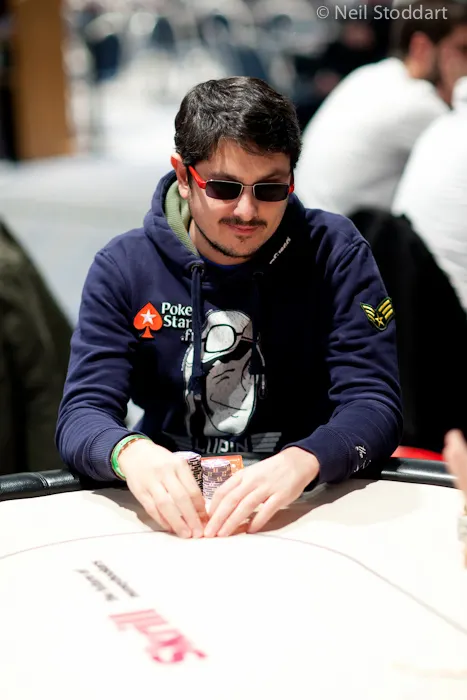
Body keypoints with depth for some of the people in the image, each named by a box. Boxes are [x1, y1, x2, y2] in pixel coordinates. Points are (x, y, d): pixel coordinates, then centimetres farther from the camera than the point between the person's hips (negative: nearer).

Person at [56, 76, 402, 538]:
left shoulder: (335, 254, -5)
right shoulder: (124, 268, -2)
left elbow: (375, 404, -11)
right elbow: (80, 416, -7)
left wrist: (302, 462, -33)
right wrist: (129, 452, -31)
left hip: (305, 508, 1)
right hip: (170, 512, 0)